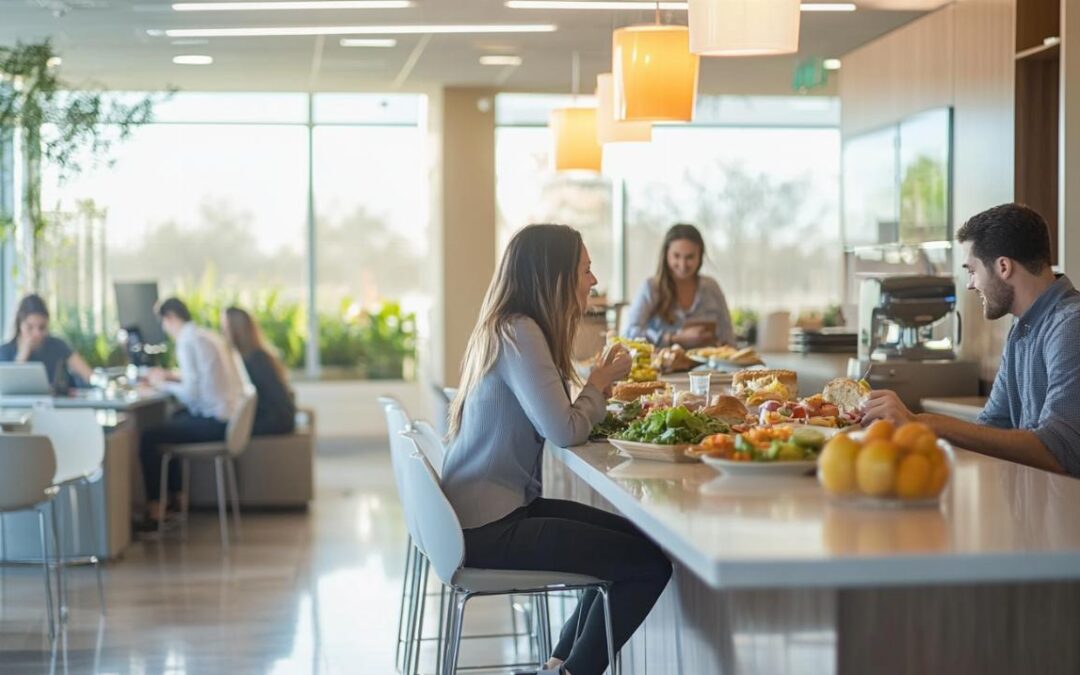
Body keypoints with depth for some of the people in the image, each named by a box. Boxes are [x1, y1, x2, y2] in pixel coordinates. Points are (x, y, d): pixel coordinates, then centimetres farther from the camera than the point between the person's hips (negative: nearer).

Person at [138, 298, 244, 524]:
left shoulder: (187, 343, -14)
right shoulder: (207, 336, 13)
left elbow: (191, 394, -20)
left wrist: (164, 385, -4)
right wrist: (171, 377, 20)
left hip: (214, 423, -10)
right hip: (230, 416, 10)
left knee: (148, 437, -7)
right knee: (174, 419, 31)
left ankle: (155, 511, -2)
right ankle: (174, 494, 35)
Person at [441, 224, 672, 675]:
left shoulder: (508, 328, 13)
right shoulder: (519, 333, -17)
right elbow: (564, 431, -21)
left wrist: (599, 382, 2)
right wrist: (601, 382, -4)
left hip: (494, 510, 10)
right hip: (487, 528, -10)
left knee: (635, 540, 13)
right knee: (651, 563, -10)